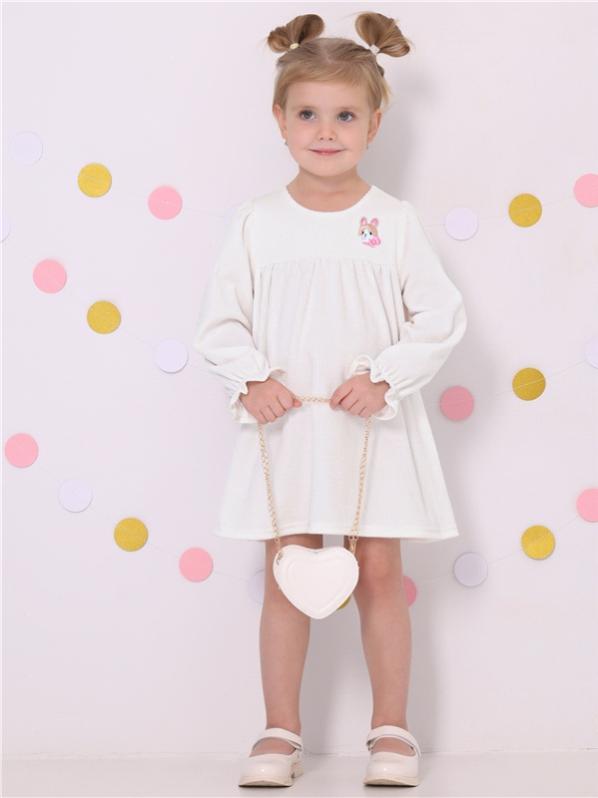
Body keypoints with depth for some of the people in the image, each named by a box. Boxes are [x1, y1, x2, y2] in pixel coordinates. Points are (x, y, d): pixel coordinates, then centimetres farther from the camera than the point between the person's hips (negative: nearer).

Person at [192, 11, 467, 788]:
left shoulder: (394, 221, -2)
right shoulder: (257, 222, 0)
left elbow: (441, 318, -3)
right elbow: (220, 321, 3)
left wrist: (385, 377, -14)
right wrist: (250, 380, -13)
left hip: (376, 429, 0)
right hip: (285, 425, 1)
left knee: (380, 575, 5)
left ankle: (392, 729, 18)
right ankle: (281, 732, 17)